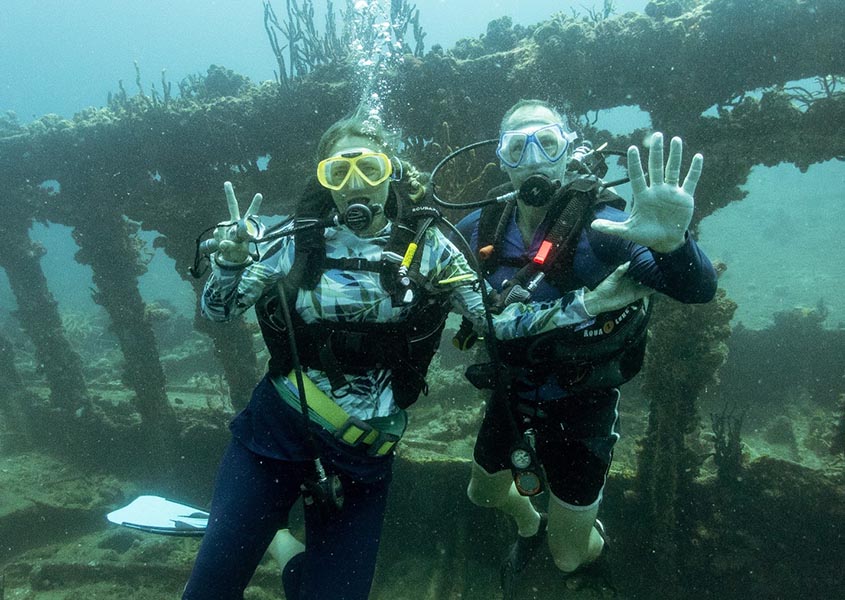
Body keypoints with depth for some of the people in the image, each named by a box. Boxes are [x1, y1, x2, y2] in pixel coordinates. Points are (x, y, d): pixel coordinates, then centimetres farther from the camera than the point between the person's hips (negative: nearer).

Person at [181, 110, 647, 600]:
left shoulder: (425, 248, -4)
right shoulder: (300, 238, -5)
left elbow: (498, 318, -3)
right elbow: (218, 310, -1)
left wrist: (594, 301, -12)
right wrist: (231, 259, -22)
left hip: (363, 456, 0)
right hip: (273, 431, 0)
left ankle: (290, 551, 38)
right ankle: (274, 541, 32)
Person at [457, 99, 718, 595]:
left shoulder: (599, 224, -25)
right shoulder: (484, 226, -10)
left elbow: (698, 290, -34)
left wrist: (671, 242, -55)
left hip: (581, 409, -4)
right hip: (512, 395, 5)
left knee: (569, 557, 14)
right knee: (483, 493, 30)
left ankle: (594, 538, 52)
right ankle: (530, 526, 64)